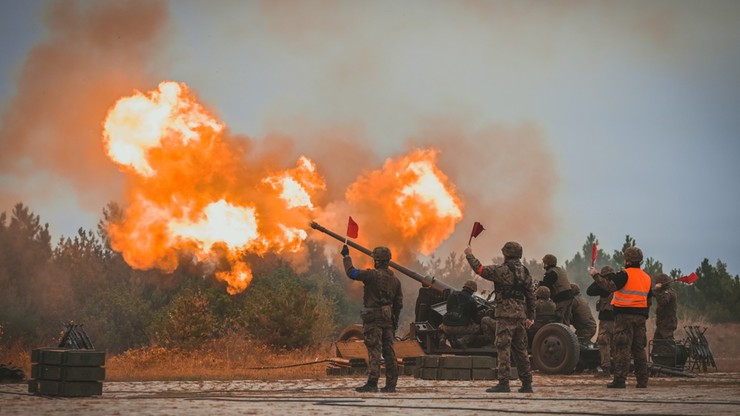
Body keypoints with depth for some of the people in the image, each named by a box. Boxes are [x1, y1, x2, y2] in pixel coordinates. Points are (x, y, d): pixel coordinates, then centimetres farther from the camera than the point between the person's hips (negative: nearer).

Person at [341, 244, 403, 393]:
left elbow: (351, 272, -13)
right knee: (389, 351, 8)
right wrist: (395, 322, 23)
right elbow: (398, 303, 16)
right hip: (388, 319, 7)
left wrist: (346, 256, 1)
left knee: (374, 351, -10)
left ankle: (372, 383, -13)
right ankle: (391, 384, 10)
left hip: (373, 318, -7)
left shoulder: (373, 275, -12)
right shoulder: (395, 279, 11)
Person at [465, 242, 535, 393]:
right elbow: (531, 295, 16)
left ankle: (503, 383, -12)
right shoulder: (524, 272, 13)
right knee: (520, 349, 13)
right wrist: (530, 316, 21)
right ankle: (526, 383, 14)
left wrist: (470, 255, 10)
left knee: (503, 348, -8)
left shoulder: (503, 270, -10)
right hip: (520, 314, 8)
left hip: (505, 314, -8)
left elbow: (480, 269, -5)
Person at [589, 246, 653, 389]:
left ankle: (620, 379, -10)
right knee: (639, 349, 11)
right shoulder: (646, 277, 13)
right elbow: (649, 297, 18)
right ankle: (642, 381, 10)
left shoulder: (625, 274, -10)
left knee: (622, 348, -6)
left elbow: (610, 286, -22)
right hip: (640, 316, 7)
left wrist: (596, 275, -15)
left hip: (624, 314, -6)